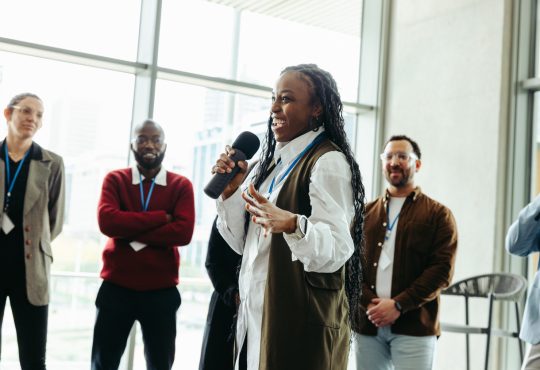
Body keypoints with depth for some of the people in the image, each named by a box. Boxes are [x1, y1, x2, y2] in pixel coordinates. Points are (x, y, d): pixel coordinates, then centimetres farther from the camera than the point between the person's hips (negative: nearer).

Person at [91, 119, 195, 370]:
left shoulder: (181, 185, 1)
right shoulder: (115, 179, 3)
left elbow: (184, 232, -14)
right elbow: (107, 221, -15)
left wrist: (130, 233, -14)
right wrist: (160, 217, -16)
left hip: (161, 291, 0)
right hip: (116, 287, 1)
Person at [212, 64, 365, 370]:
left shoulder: (328, 162, -13)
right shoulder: (273, 162, 12)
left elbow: (337, 249, -23)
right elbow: (243, 244, 12)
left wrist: (292, 224, -41)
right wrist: (230, 190, -2)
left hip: (302, 321, -8)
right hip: (258, 314, 8)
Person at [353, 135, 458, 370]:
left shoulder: (438, 214, 4)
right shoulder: (365, 213, 14)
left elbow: (442, 269, -6)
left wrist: (399, 305, -14)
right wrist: (369, 303, -10)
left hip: (413, 326, -3)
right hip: (367, 324, 3)